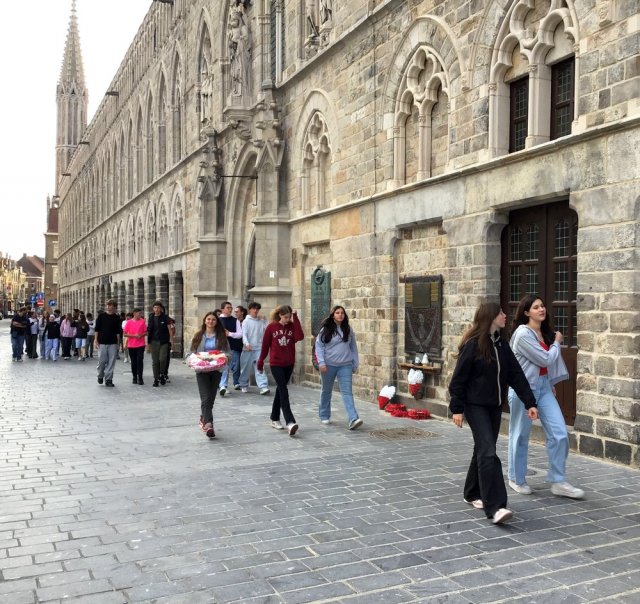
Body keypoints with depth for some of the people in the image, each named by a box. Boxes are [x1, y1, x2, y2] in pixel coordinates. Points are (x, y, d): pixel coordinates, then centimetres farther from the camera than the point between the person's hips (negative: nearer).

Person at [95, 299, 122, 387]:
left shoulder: (117, 318, 5)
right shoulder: (101, 316, 3)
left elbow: (118, 331, 7)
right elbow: (97, 329, 5)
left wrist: (118, 343, 3)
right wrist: (96, 340, -1)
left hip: (113, 343, 1)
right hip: (102, 342, -1)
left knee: (111, 362, -2)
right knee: (102, 360, -1)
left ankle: (108, 379, 5)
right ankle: (100, 376, 22)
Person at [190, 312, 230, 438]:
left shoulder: (221, 336, 6)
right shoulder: (199, 336, 6)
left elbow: (228, 352, 5)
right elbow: (192, 352, 9)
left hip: (216, 370, 2)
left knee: (211, 397, 10)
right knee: (206, 398, -13)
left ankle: (204, 418, 32)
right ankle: (208, 424, -22)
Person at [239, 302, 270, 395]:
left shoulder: (262, 321, 11)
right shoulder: (246, 321, 1)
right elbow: (244, 334, -9)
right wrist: (246, 343, -25)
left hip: (258, 348, 1)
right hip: (248, 349, -1)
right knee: (246, 368, 8)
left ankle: (264, 387, -16)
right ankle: (244, 385, 24)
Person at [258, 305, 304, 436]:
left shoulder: (292, 326, 0)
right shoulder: (271, 327, -6)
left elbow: (299, 337, -20)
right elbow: (265, 345, 1)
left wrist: (295, 318, -17)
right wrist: (260, 362, 7)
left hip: (289, 364, 3)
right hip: (276, 364, -3)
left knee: (280, 391, 14)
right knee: (284, 391, -13)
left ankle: (275, 419, 26)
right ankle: (290, 422, -22)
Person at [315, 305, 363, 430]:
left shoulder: (348, 329, 7)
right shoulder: (326, 329, -3)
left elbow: (353, 347, 13)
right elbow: (319, 346, -4)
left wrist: (355, 364, 10)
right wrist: (321, 363, -13)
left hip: (345, 365, 1)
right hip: (329, 365, -1)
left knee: (347, 392, -9)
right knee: (326, 391, 13)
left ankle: (353, 419, -19)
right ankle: (324, 416, 30)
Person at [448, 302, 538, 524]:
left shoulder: (501, 344, 7)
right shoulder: (472, 345, -14)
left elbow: (516, 375, 7)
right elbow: (459, 378, -12)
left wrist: (529, 402, 3)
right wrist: (457, 408, -12)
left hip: (495, 406, 7)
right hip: (476, 406, -7)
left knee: (483, 450, 14)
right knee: (488, 453, -14)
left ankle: (473, 494, 30)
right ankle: (494, 507, -16)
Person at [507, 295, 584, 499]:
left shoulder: (545, 332, 9)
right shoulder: (523, 333, -16)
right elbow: (546, 360, -17)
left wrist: (550, 384, 11)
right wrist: (557, 342, -2)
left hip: (543, 386, 7)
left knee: (560, 434, 0)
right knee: (520, 436, 7)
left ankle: (558, 482, 10)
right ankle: (516, 479, 24)